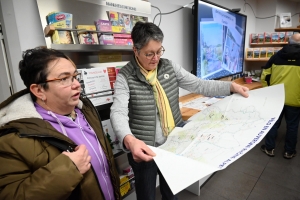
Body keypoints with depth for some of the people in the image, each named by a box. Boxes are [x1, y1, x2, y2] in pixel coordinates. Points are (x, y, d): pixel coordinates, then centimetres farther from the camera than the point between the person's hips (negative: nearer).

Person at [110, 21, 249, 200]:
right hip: (143, 149, -3)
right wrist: (129, 140, -44)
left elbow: (199, 85, -1)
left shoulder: (170, 67, -1)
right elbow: (118, 112, -25)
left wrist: (231, 86, -12)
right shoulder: (125, 76, -14)